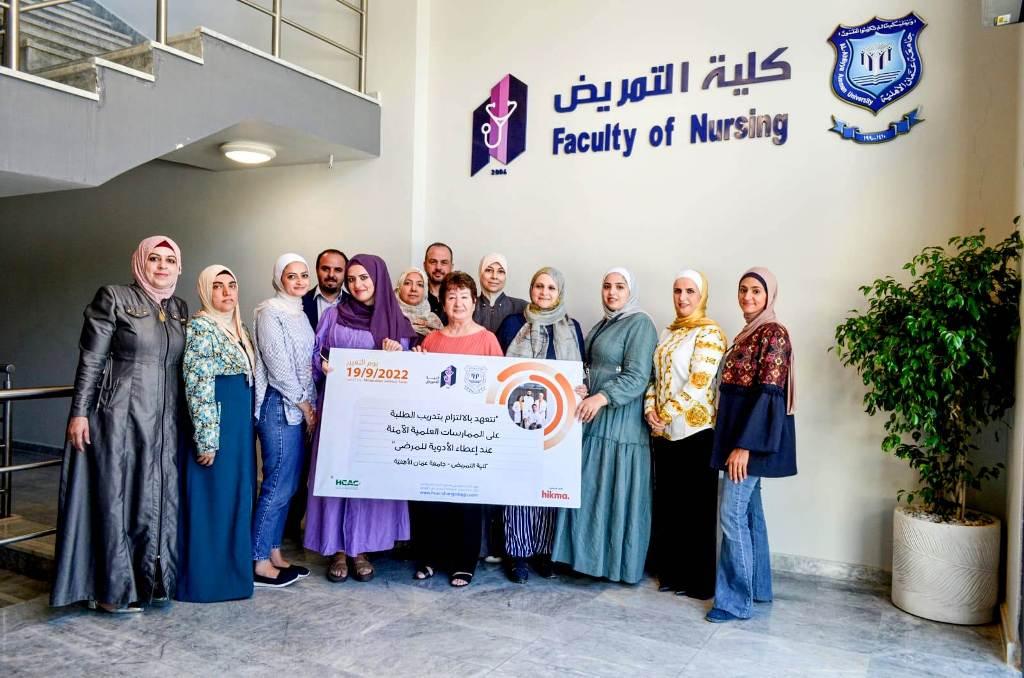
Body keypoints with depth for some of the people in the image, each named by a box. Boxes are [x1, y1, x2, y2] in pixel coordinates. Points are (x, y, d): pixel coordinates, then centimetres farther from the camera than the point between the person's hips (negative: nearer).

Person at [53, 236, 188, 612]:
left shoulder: (180, 309, 11)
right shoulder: (113, 298, -4)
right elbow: (90, 360, -6)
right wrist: (79, 411, -11)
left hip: (164, 421, 5)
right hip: (120, 416, -5)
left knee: (158, 498, 9)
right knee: (115, 497, 3)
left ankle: (153, 580, 21)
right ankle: (113, 589, 14)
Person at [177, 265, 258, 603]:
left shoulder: (237, 328, 14)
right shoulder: (201, 327, -12)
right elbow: (199, 386, -17)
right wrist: (207, 437, -19)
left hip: (241, 424, 9)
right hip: (216, 423, -9)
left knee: (236, 495, 14)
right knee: (212, 497, 0)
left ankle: (231, 568, 26)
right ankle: (205, 577, 12)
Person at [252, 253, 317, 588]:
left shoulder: (299, 314, 16)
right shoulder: (270, 312, -8)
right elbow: (278, 365, -14)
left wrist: (310, 405, 8)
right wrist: (305, 404, -10)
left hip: (298, 407, 8)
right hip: (279, 406, -8)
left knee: (288, 484, 11)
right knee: (277, 485, -6)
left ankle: (274, 554, 20)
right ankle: (260, 562, 4)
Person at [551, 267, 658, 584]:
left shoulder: (640, 324, -7)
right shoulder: (601, 326, 19)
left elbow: (637, 376, -17)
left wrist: (602, 397, -27)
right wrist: (582, 395, 10)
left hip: (621, 422, -8)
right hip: (592, 418, 8)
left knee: (615, 491, -2)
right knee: (587, 489, 8)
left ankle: (618, 561, 10)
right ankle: (589, 554, 18)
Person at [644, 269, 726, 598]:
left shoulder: (709, 332, -8)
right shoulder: (668, 333, 15)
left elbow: (698, 383, -16)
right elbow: (655, 376, 14)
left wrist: (665, 414, -14)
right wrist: (650, 409, -3)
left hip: (695, 431, -7)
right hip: (665, 433, 7)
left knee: (696, 509, 3)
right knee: (666, 506, 13)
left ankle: (698, 582, 16)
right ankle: (671, 573, 26)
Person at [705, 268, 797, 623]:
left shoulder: (773, 333, -13)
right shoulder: (748, 333, 15)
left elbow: (769, 393, -19)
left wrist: (744, 445, -23)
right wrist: (736, 440, 15)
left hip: (753, 434, -9)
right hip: (741, 430, 9)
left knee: (732, 513, -8)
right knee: (749, 510, 15)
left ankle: (735, 600, 2)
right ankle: (758, 587, 26)